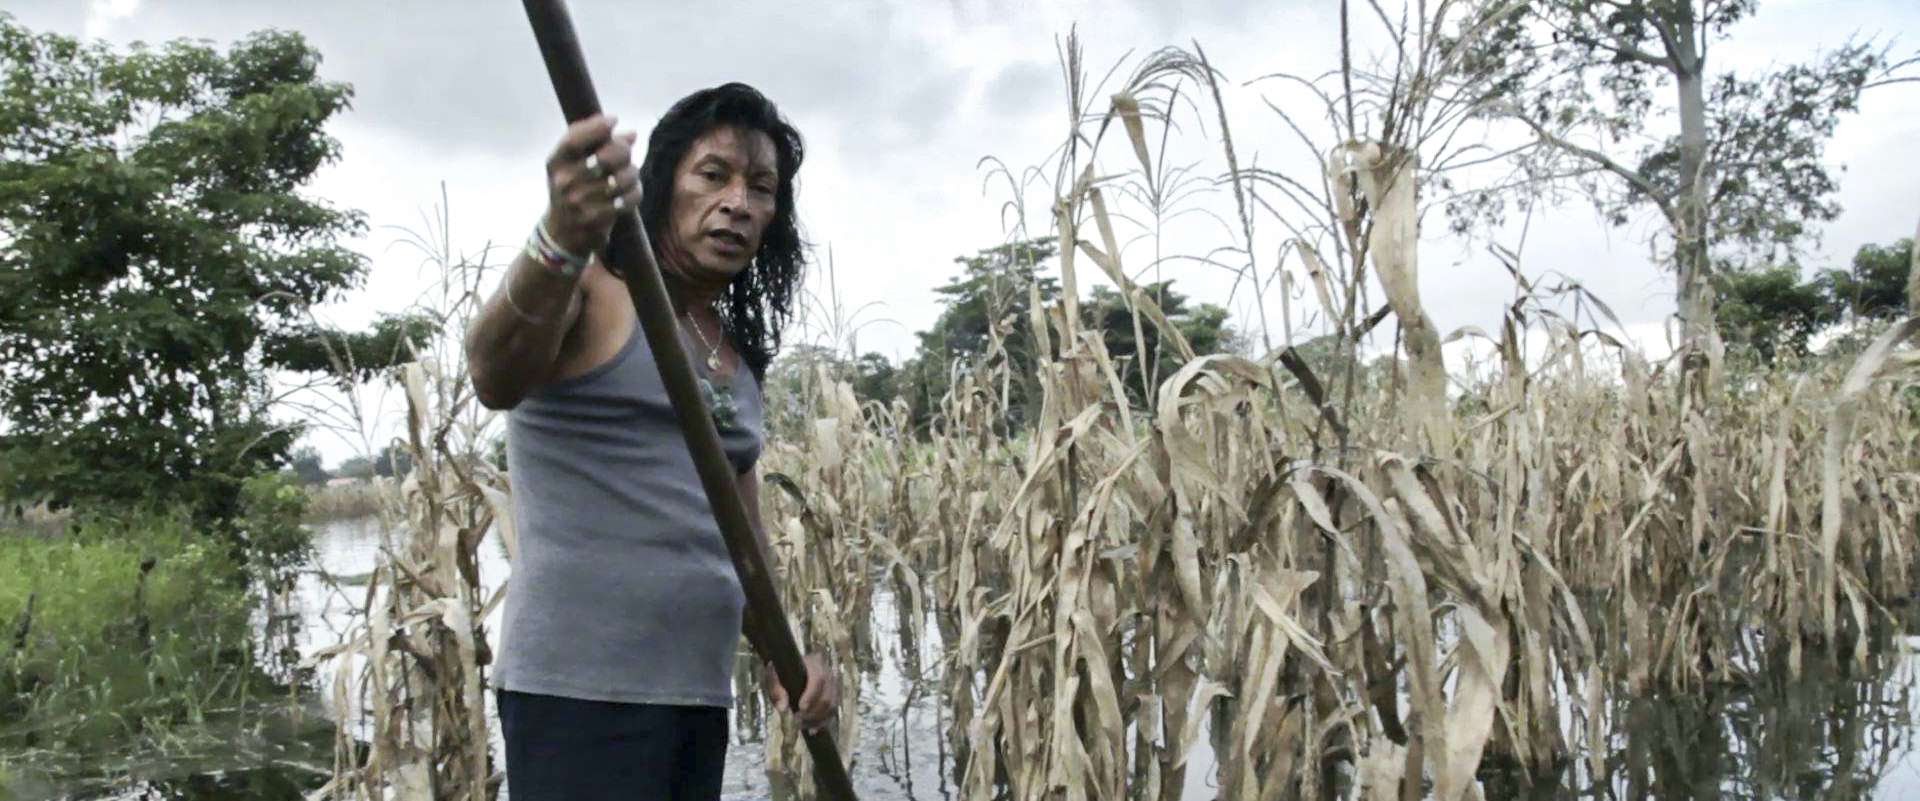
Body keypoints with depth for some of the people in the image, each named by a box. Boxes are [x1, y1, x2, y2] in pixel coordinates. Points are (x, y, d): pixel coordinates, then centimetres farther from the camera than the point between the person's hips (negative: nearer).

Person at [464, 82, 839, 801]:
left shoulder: (737, 353, 16)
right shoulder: (589, 288, -3)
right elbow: (493, 378, -25)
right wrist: (561, 244, -43)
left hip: (701, 694, 7)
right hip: (580, 688, -7)